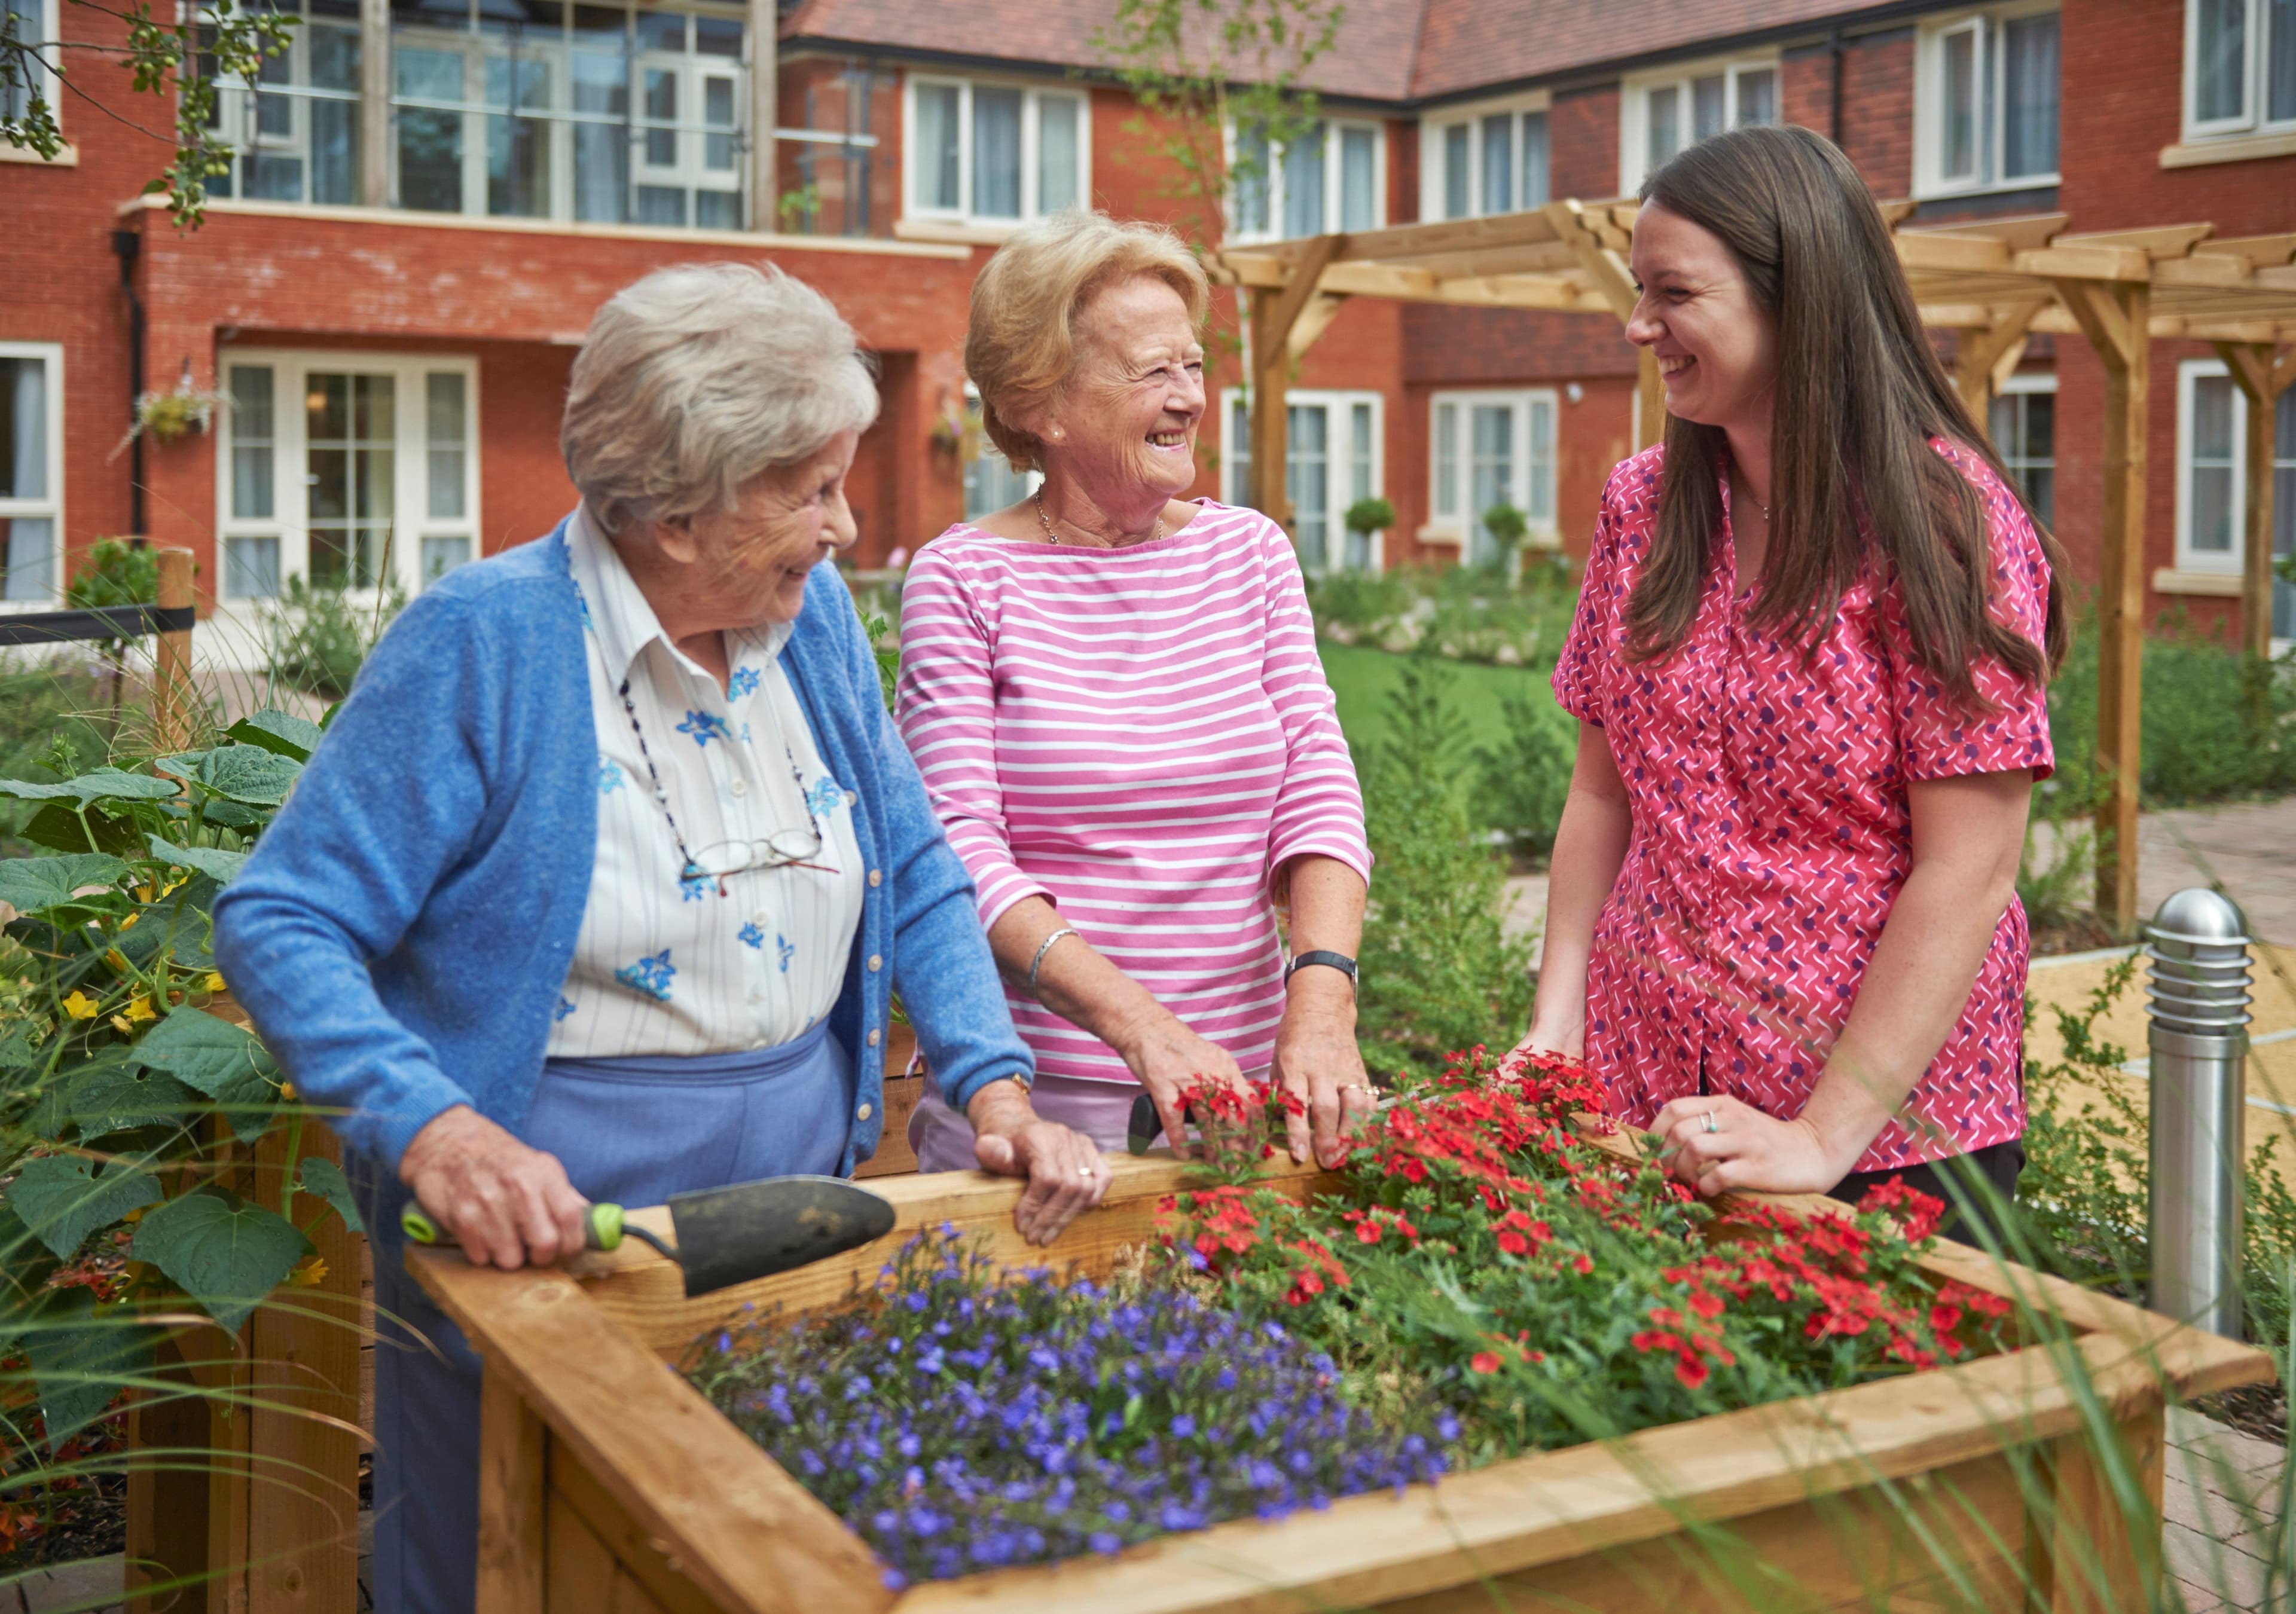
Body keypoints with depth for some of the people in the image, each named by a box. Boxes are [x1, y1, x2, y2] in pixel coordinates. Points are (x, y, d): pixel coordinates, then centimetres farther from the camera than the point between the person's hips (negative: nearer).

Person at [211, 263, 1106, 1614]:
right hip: (550, 1222, -5)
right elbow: (282, 922, -17)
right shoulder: (485, 641, -17)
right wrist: (435, 1131, -31)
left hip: (799, 1194, 6)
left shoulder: (813, 615, 1)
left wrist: (996, 1089, -4)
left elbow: (918, 876, 10)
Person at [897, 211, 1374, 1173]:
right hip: (1034, 1088, -3)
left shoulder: (1251, 552, 6)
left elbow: (1318, 788, -1)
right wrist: (1139, 1024, -26)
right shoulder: (962, 579, -5)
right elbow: (961, 850, -12)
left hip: (1244, 1082, 3)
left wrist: (1321, 993, -19)